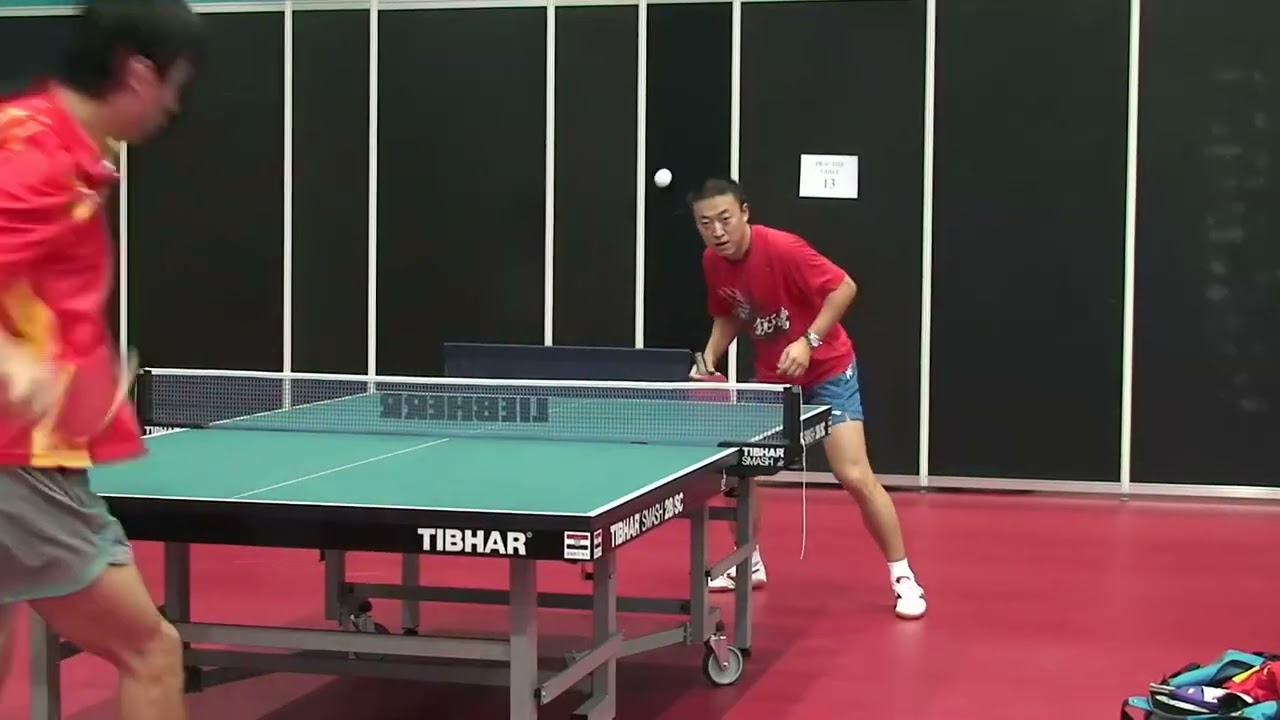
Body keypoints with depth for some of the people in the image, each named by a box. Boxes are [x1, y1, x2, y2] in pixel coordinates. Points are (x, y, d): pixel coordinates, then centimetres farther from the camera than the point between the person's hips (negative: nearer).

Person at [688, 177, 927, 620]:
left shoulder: (782, 248, -26)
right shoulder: (713, 262, -5)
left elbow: (845, 288, -23)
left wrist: (808, 341, -30)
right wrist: (709, 359, -3)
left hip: (827, 370, -6)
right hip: (772, 377, 7)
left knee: (855, 476, -14)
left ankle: (903, 578, -1)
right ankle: (749, 564, 28)